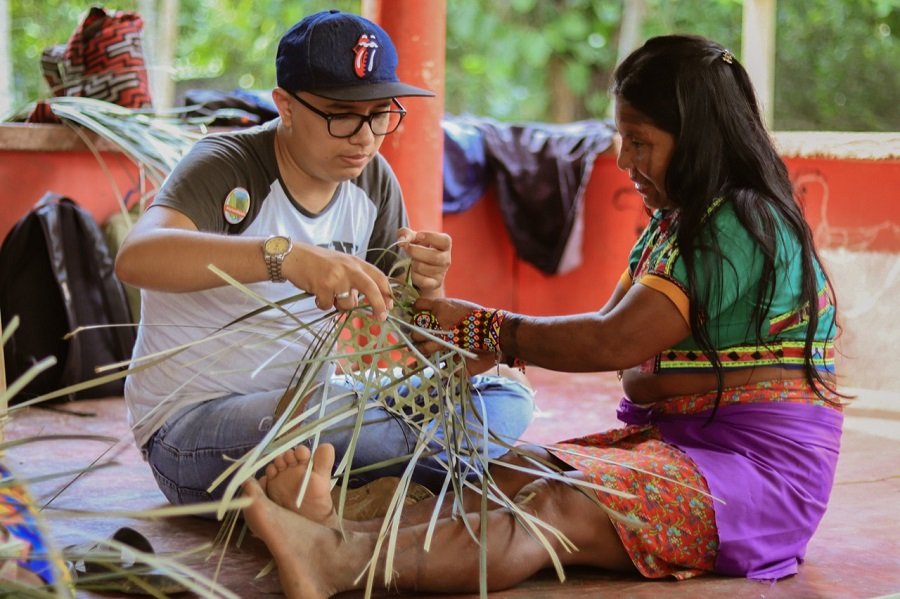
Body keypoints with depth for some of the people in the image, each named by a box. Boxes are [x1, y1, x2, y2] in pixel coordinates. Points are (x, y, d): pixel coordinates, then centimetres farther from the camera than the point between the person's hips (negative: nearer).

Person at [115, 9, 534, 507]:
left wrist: (425, 286, -19)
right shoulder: (225, 167, -16)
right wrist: (283, 256, -51)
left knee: (507, 398, -7)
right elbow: (136, 257, -38)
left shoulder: (373, 180, 2)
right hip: (192, 424, -7)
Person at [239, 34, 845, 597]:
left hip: (760, 466, -9)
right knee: (511, 477, -15)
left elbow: (614, 343, -19)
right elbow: (612, 332, 12)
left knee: (557, 508, -31)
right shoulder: (675, 224, 20)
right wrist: (487, 354, -2)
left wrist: (488, 328, -9)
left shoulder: (746, 226, -14)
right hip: (675, 439, 9)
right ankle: (343, 534, -40)